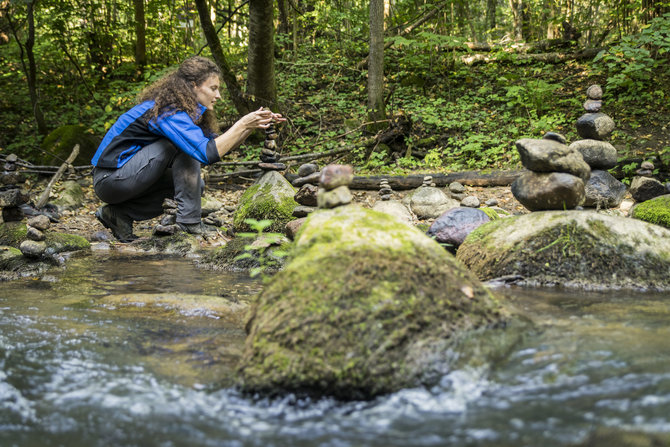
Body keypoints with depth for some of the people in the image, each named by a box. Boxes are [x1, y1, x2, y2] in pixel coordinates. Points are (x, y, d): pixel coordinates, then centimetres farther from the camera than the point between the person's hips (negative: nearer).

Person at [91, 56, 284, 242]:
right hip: (110, 179, -10)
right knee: (185, 146, -18)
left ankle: (120, 214, 7)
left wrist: (252, 126, 0)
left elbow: (219, 145, 13)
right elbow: (208, 153, -30)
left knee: (195, 185, 11)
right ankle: (189, 221, -14)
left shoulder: (188, 109, 10)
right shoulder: (170, 113, -20)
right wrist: (242, 125, -22)